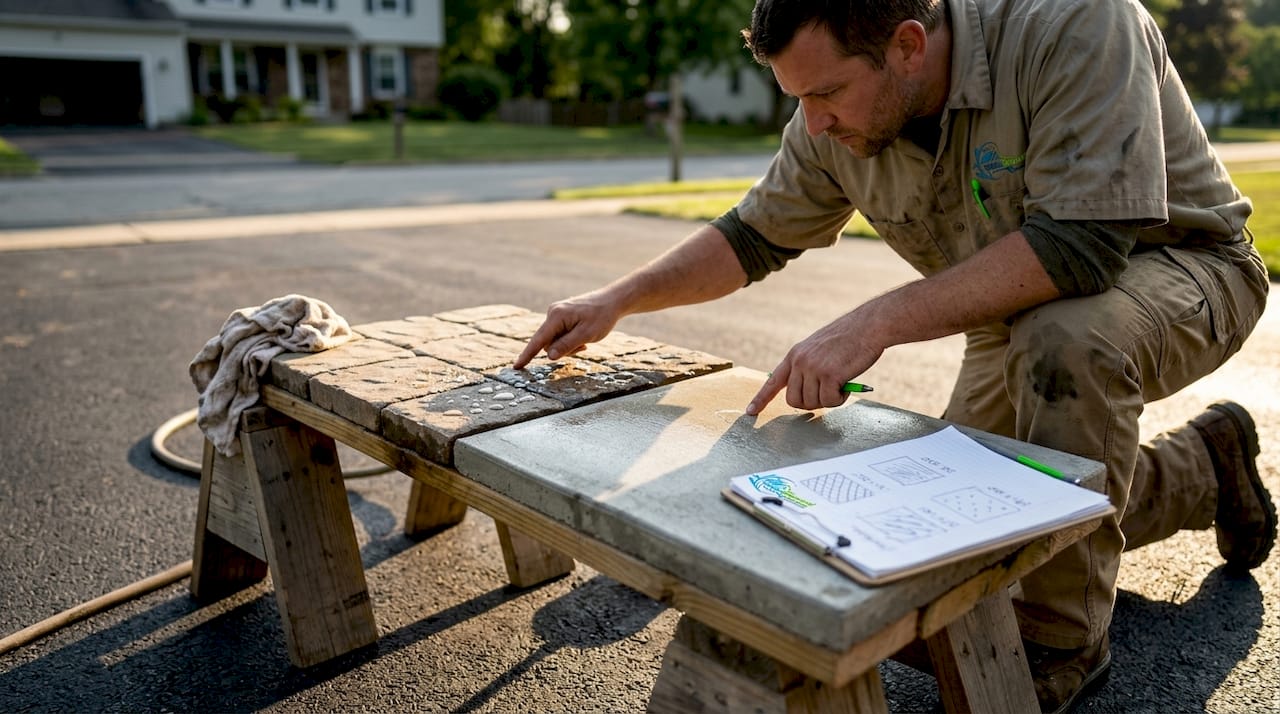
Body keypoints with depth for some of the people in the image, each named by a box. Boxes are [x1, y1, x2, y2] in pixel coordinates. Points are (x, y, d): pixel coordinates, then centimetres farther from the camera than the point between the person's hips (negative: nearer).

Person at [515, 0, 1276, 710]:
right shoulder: (833, 125, -13)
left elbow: (1081, 244, -39)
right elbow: (754, 235, -1)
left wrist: (876, 323, -42)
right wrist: (616, 300, -10)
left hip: (1178, 265, -6)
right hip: (1019, 312, 6)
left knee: (1064, 339, -40)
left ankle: (1062, 638, -16)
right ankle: (1206, 465, 26)